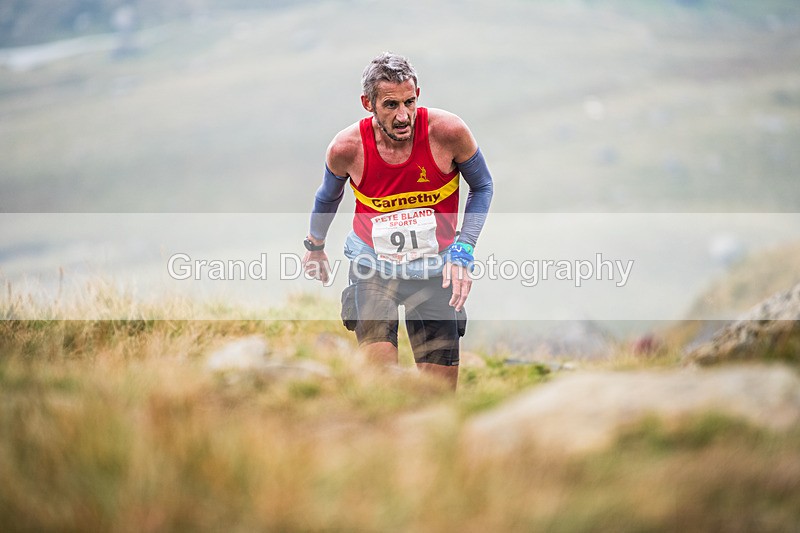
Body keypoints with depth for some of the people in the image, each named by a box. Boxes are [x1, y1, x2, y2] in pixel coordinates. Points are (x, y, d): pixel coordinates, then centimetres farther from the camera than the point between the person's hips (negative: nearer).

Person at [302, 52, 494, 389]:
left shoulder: (447, 132, -19)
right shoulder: (346, 149, -16)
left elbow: (482, 187, -1)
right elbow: (328, 197, 8)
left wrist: (463, 250, -12)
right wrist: (315, 246, 24)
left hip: (434, 271, 1)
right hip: (372, 266, -1)